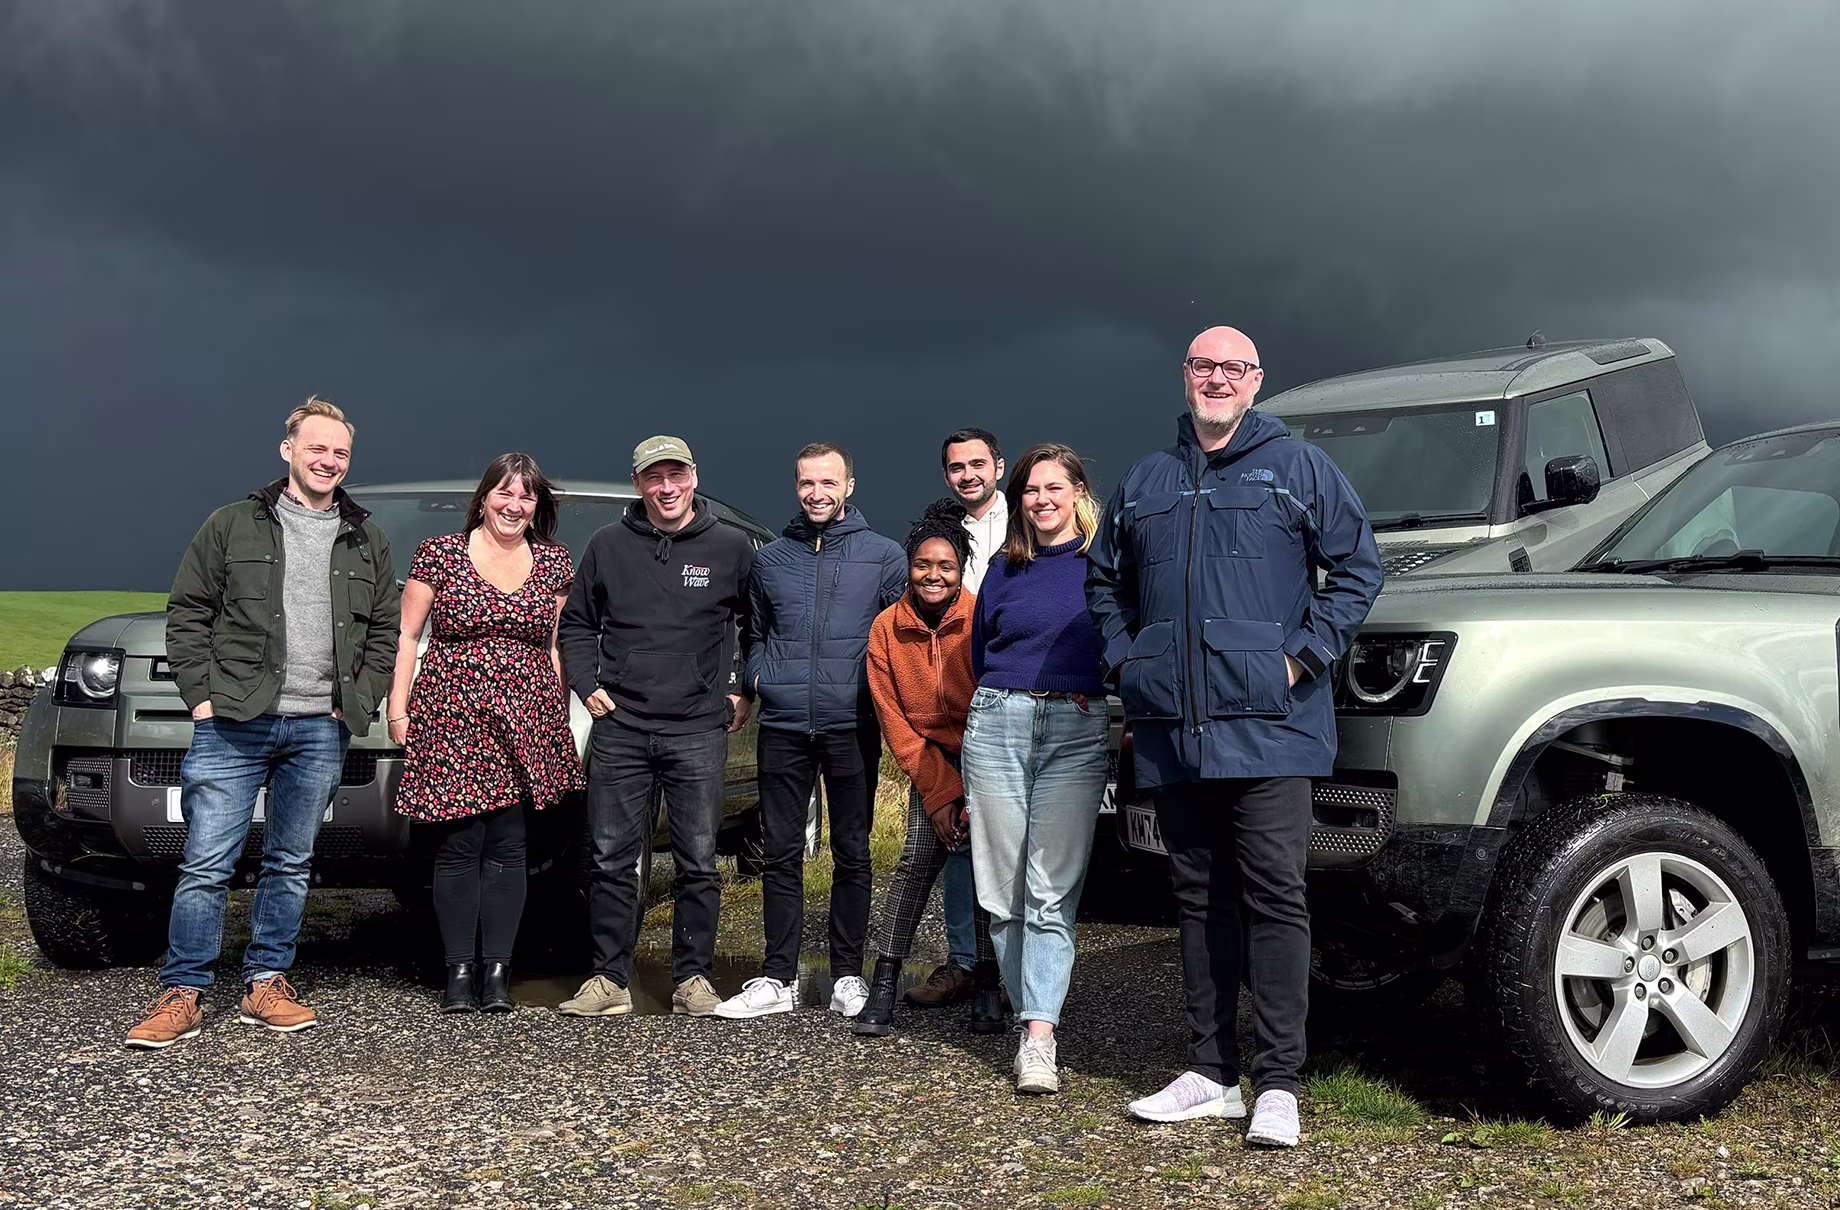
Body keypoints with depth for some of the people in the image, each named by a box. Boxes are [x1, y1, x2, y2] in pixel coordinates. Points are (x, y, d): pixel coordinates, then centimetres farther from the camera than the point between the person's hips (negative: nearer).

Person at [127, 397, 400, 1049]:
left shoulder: (367, 542, 12)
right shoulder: (233, 525, 5)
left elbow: (384, 632, 15)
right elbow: (187, 613, 5)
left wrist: (358, 701, 4)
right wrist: (202, 696, -4)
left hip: (320, 729, 3)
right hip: (234, 724, -2)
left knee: (290, 864, 9)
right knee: (206, 863, -4)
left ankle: (267, 984, 17)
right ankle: (181, 994, 3)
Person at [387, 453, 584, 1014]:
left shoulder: (555, 564, 10)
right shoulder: (438, 554, 3)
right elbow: (407, 636, 5)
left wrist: (560, 714, 9)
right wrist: (397, 708, -1)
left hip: (525, 725, 2)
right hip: (451, 720, -2)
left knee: (507, 847, 1)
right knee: (458, 847, -2)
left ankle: (497, 971, 6)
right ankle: (460, 971, 5)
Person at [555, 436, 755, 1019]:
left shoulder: (732, 547, 4)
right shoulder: (608, 545, 8)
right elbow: (576, 625, 17)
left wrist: (743, 692, 6)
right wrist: (587, 685, 4)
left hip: (700, 730, -1)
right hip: (619, 728, 1)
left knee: (698, 862, 2)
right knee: (610, 860, 2)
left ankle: (693, 976, 13)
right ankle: (609, 979, 10)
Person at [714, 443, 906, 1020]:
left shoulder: (883, 556, 6)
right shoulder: (769, 558, 13)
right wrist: (755, 680, 5)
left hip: (852, 727, -2)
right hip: (783, 726, 2)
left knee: (852, 853, 4)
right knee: (780, 853, 3)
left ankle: (847, 975, 13)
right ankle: (778, 978, 9)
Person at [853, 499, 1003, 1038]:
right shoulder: (888, 629, -8)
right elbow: (894, 720, -4)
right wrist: (938, 792, -8)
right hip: (932, 757, 2)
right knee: (918, 858, -11)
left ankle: (987, 987, -2)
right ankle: (884, 983, -11)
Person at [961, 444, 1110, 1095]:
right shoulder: (1004, 570, 15)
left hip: (1078, 729, -3)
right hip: (998, 723, 3)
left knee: (1053, 892, -8)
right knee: (1003, 889, 0)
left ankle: (1039, 1037, -12)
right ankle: (1030, 1014, 9)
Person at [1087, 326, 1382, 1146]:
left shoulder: (1299, 469, 5)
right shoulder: (1144, 484, 16)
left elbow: (1357, 568, 2)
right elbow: (1106, 582, 26)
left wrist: (1304, 657, -7)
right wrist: (1126, 662, 12)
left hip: (1267, 728, -4)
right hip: (1173, 732, 5)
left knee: (1274, 897, -7)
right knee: (1199, 901, 9)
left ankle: (1277, 1085, -2)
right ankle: (1209, 1074, 17)